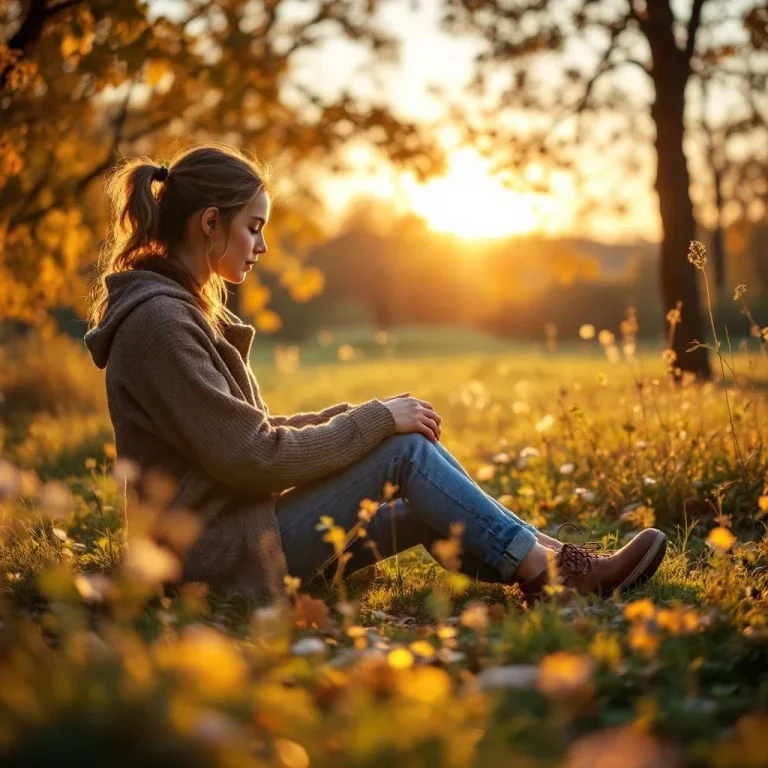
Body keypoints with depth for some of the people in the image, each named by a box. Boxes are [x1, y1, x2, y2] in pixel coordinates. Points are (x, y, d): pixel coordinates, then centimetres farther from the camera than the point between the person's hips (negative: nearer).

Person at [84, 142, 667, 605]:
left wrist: (353, 416, 3)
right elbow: (254, 458, -22)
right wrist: (376, 420, -13)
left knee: (428, 509, 4)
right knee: (406, 451, -13)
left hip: (237, 522, 9)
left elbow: (244, 432, 15)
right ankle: (549, 569, -4)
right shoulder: (159, 320, -19)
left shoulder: (181, 309, 13)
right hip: (222, 556, -9)